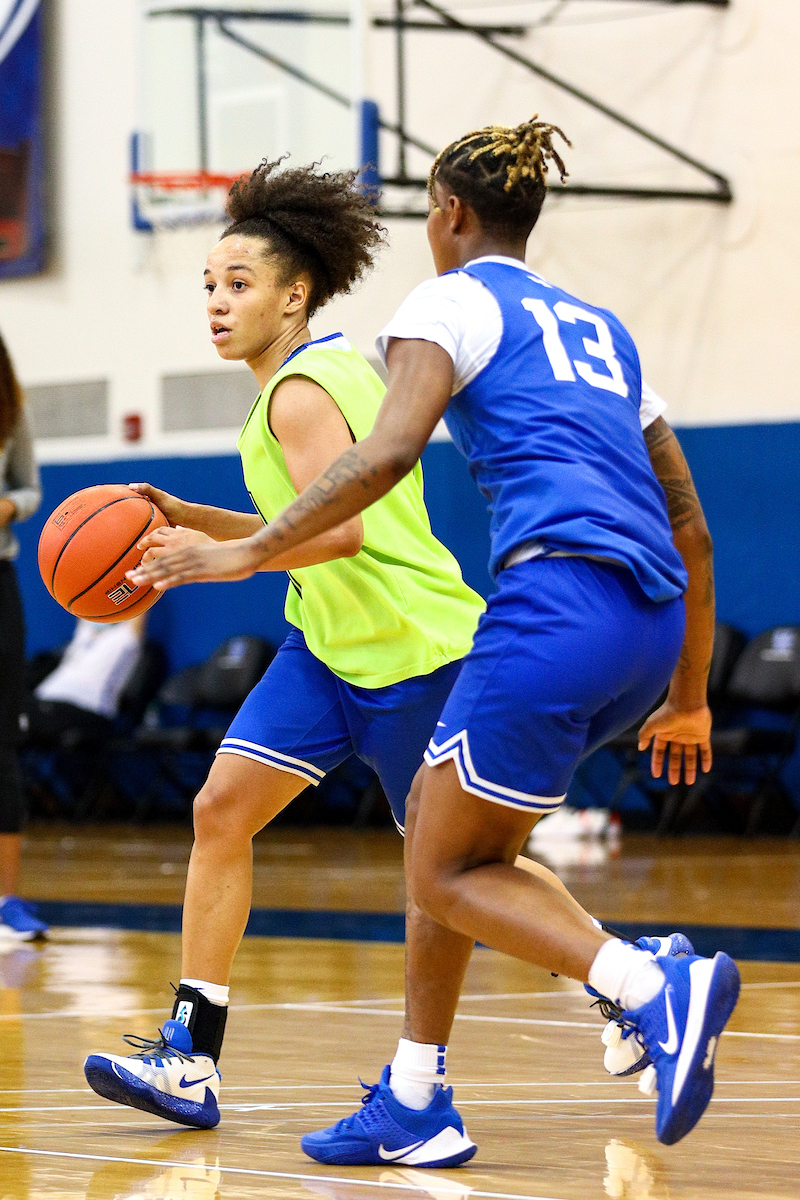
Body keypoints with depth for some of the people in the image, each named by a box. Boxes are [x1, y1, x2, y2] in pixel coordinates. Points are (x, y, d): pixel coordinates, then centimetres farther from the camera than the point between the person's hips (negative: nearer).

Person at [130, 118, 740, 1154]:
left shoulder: (453, 301, 7)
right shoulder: (598, 327, 28)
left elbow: (389, 452, -12)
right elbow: (689, 523, 28)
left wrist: (250, 552, -8)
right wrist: (688, 697, 33)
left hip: (559, 598, -8)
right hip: (655, 615, 8)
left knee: (447, 871, 0)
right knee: (438, 815, 19)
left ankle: (658, 991, -21)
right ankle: (415, 1107, 18)